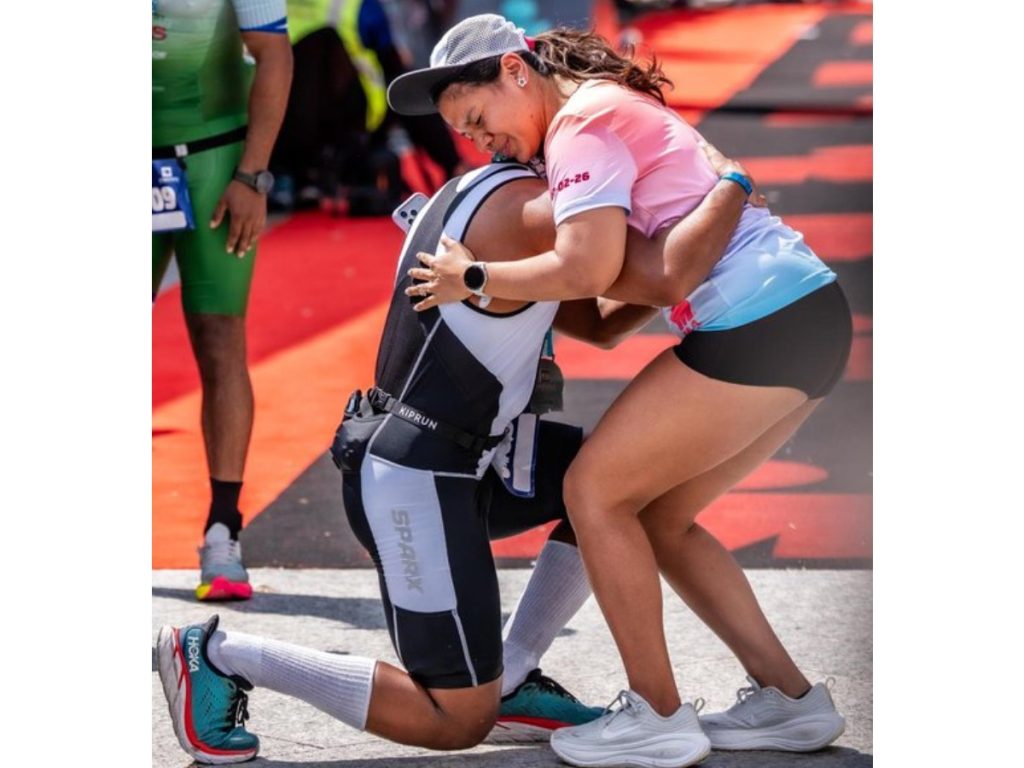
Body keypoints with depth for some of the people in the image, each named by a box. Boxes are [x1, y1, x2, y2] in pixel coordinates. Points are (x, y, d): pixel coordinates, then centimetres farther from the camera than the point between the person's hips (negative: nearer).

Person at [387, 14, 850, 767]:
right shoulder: (615, 107, 22)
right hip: (809, 312, 10)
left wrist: (473, 278, -10)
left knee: (595, 491, -1)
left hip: (759, 327, -10)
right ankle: (789, 698, 16)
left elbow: (587, 269, -22)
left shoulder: (583, 125, -9)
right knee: (657, 516, 15)